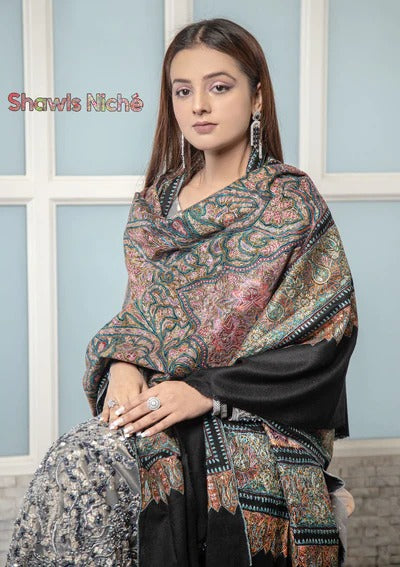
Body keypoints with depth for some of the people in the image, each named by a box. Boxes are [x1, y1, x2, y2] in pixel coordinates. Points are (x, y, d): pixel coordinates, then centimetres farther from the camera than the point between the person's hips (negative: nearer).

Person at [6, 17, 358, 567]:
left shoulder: (292, 201, -3)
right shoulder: (153, 206, 11)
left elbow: (325, 338, -9)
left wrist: (207, 390, -16)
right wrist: (122, 366, -8)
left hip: (257, 419, -4)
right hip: (155, 399, 5)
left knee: (83, 471, -27)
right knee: (70, 463, -25)